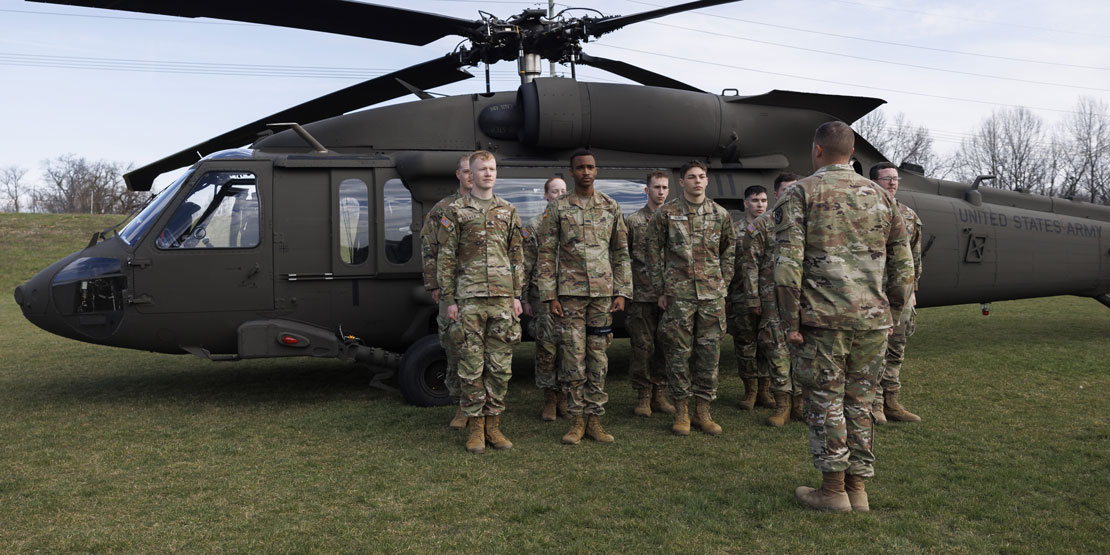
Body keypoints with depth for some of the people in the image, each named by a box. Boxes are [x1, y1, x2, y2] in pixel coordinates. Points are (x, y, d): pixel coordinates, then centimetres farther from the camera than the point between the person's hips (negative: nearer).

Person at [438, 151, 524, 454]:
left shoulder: (508, 211, 12)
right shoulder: (456, 211, 4)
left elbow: (517, 257, 13)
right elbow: (446, 258, 2)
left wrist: (516, 296, 6)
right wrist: (449, 299, -4)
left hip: (502, 298, 3)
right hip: (469, 299, -3)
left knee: (500, 366, 5)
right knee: (471, 366, 0)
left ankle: (493, 424, 16)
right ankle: (475, 426, 11)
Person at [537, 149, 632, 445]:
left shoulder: (611, 207, 9)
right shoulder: (557, 207, 2)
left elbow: (621, 252, 11)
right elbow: (546, 254, 1)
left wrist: (622, 292, 3)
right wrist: (550, 295, -6)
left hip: (603, 292, 2)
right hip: (570, 292, -2)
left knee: (598, 357, 6)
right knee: (573, 357, -1)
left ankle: (595, 420, 14)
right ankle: (576, 421, 10)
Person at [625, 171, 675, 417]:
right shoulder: (633, 220, 4)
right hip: (642, 294, -2)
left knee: (665, 345, 7)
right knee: (642, 345, 0)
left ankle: (659, 394, 17)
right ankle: (643, 396, 10)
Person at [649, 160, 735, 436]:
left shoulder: (720, 214, 8)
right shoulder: (666, 214, 0)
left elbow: (728, 251, 16)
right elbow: (656, 253, 3)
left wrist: (723, 284, 9)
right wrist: (661, 290, 1)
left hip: (712, 294, 3)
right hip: (678, 293, -2)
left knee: (709, 352, 5)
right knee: (679, 353, 1)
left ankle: (703, 411, 16)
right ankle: (681, 412, 12)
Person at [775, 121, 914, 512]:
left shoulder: (801, 193, -2)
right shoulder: (880, 196, 13)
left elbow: (788, 263, -11)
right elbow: (903, 265, 14)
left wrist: (790, 322, -7)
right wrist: (892, 314, 21)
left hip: (823, 317, -4)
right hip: (872, 318, 5)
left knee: (825, 401, 5)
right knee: (860, 401, 13)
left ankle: (833, 490, 11)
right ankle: (857, 488, 20)